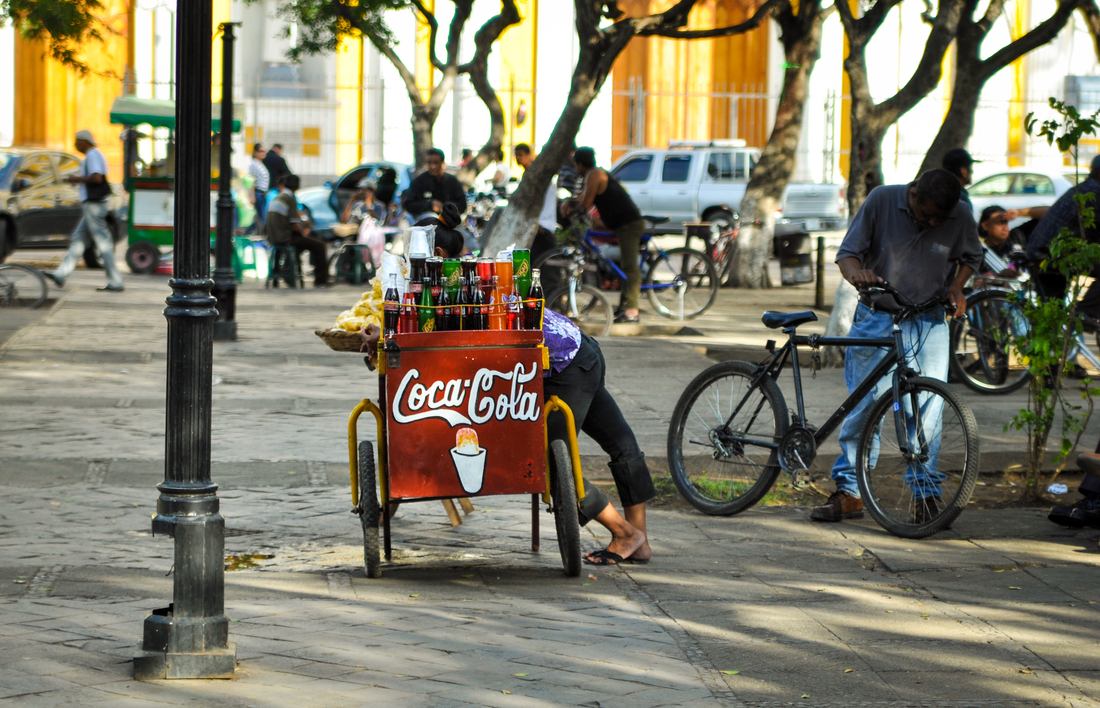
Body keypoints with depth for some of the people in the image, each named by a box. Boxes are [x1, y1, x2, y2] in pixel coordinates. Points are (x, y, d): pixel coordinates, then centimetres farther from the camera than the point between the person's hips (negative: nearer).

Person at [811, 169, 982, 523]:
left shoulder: (961, 215, -6)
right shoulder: (882, 200, -11)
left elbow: (971, 258, 14)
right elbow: (848, 252, -8)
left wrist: (956, 287, -4)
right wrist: (856, 273, -30)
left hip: (928, 323, 1)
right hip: (877, 318, -1)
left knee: (927, 411, -5)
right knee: (862, 406, -1)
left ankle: (925, 494, 4)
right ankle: (849, 491, 8)